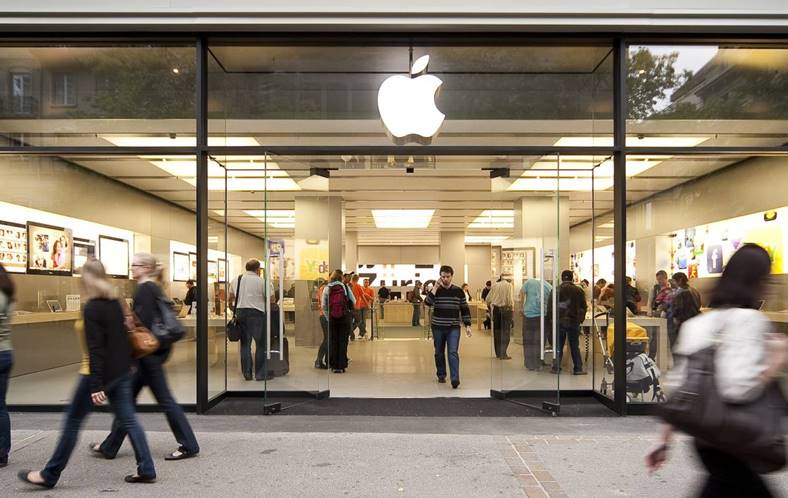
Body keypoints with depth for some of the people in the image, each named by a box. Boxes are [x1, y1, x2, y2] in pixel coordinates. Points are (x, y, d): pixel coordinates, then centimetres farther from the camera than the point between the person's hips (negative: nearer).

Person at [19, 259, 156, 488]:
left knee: (72, 422, 8)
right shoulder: (115, 303, 6)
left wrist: (96, 386, -19)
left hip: (99, 373, -7)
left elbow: (95, 350, -20)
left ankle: (49, 475, 22)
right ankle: (146, 469, 10)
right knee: (128, 419, 9)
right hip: (121, 372, 8)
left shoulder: (91, 309, -16)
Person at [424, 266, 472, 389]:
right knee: (439, 353, 12)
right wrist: (435, 287, -21)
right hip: (438, 327, 1)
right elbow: (427, 302, -18)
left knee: (453, 353, -12)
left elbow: (465, 309, 7)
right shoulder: (435, 290, 1)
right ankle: (441, 375, 29)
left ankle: (455, 379, -16)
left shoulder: (458, 291, 2)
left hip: (453, 328, -1)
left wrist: (467, 325, 1)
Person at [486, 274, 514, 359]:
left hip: (496, 309, 4)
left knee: (497, 331, 12)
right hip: (505, 309, -4)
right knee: (505, 332, 1)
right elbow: (510, 299, -15)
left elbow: (488, 299, 5)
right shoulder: (509, 285, -5)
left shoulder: (495, 285, 6)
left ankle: (498, 353, 20)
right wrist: (512, 307, 0)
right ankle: (503, 354, -1)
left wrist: (489, 306, 22)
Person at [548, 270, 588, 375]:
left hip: (559, 322, 1)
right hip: (574, 322, 0)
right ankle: (578, 368, 8)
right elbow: (584, 307, 4)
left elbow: (549, 307, 0)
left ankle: (556, 367, 9)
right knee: (574, 346, 7)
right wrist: (580, 319, 17)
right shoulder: (578, 291, -2)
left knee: (558, 346, 9)